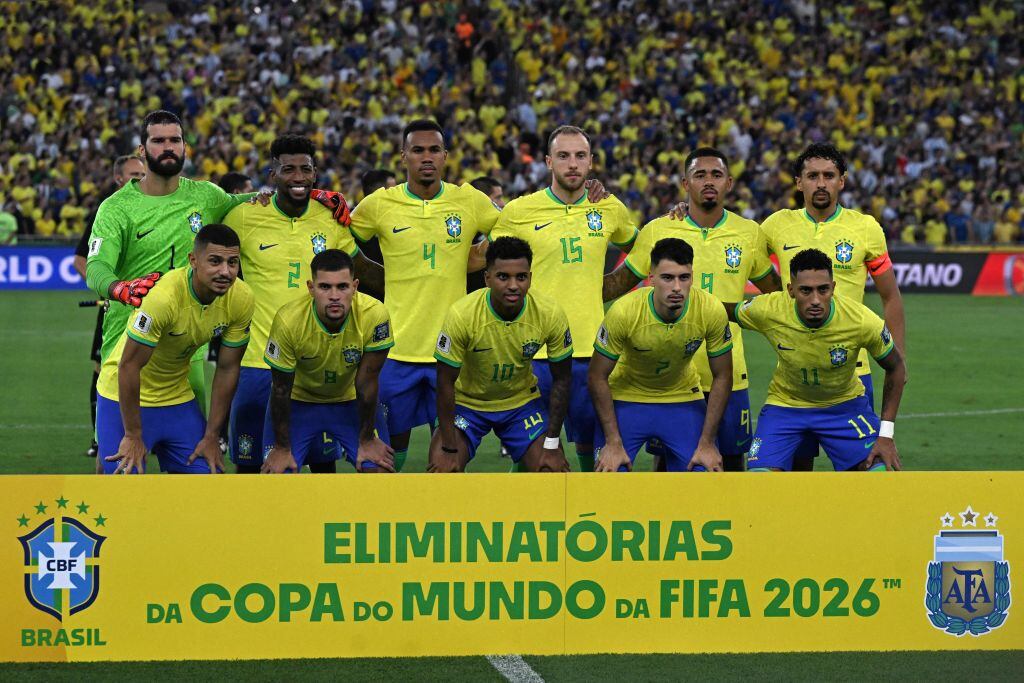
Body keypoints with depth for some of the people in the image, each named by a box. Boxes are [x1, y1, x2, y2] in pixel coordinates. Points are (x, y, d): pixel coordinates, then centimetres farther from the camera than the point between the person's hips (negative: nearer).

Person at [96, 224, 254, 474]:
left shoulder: (241, 299, -13)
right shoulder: (163, 296, -31)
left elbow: (228, 369, -2)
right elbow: (129, 366, -24)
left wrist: (211, 437, 0)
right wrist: (133, 436, -19)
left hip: (178, 397, 5)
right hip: (125, 397, -5)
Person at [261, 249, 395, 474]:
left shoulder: (375, 315, -30)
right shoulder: (289, 320, -31)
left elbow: (366, 382, -17)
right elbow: (281, 389, -17)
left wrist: (367, 440, -6)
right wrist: (282, 448, -8)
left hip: (350, 401, 1)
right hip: (299, 401, -1)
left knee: (380, 470, -12)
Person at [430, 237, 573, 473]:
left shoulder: (550, 314, -21)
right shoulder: (462, 314, -28)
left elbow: (561, 379, -8)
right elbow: (446, 382, -19)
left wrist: (552, 445, -9)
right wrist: (449, 449, -19)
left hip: (522, 404, 2)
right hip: (467, 402, -2)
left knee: (552, 473, -12)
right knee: (441, 470, -21)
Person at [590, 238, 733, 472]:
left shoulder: (711, 311, -24)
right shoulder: (624, 312, -29)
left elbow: (722, 377, -9)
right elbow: (598, 377, -16)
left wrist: (707, 443, -10)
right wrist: (613, 442, -17)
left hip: (684, 399, 2)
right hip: (626, 398, -2)